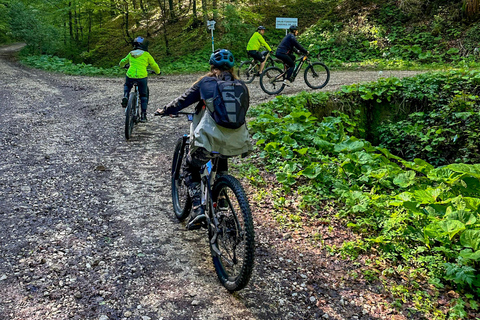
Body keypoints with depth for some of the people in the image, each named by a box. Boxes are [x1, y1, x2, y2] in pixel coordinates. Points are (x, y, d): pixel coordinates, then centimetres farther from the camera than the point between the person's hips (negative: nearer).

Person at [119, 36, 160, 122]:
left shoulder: (131, 53, 13)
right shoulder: (146, 54, 4)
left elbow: (122, 62, 27)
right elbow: (154, 65, 9)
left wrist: (122, 66, 51)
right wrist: (158, 72, 29)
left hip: (130, 76, 2)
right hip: (142, 77, -2)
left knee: (127, 86, 36)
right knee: (144, 95, 16)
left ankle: (125, 97, 6)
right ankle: (143, 115, 12)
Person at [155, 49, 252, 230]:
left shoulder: (205, 83, 4)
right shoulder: (241, 86, 12)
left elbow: (183, 100, 9)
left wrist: (164, 111, 26)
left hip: (209, 141, -4)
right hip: (236, 144, 4)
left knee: (190, 171, 19)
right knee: (221, 159, 39)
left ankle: (198, 210, 1)